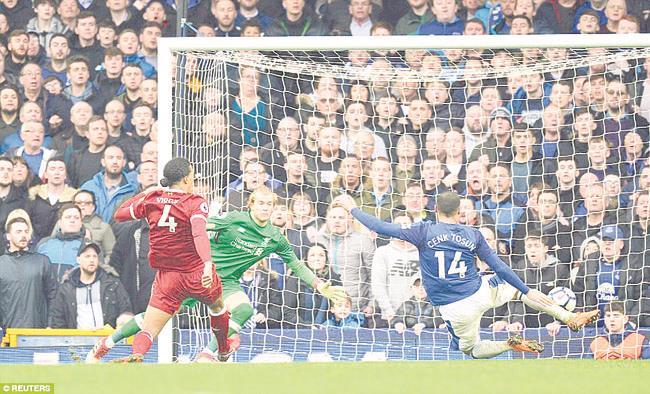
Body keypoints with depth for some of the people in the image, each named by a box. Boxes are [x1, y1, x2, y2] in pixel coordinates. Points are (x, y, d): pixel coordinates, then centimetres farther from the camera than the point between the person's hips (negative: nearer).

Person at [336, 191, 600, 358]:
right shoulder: (473, 235, 0)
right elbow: (499, 267, 2)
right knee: (517, 287, 29)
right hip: (481, 294, 2)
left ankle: (510, 345, -3)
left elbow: (383, 228, -10)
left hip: (456, 310, -2)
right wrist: (527, 291, 11)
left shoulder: (424, 232, -8)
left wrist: (352, 209, 1)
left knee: (470, 349, 25)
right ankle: (571, 318, 21)